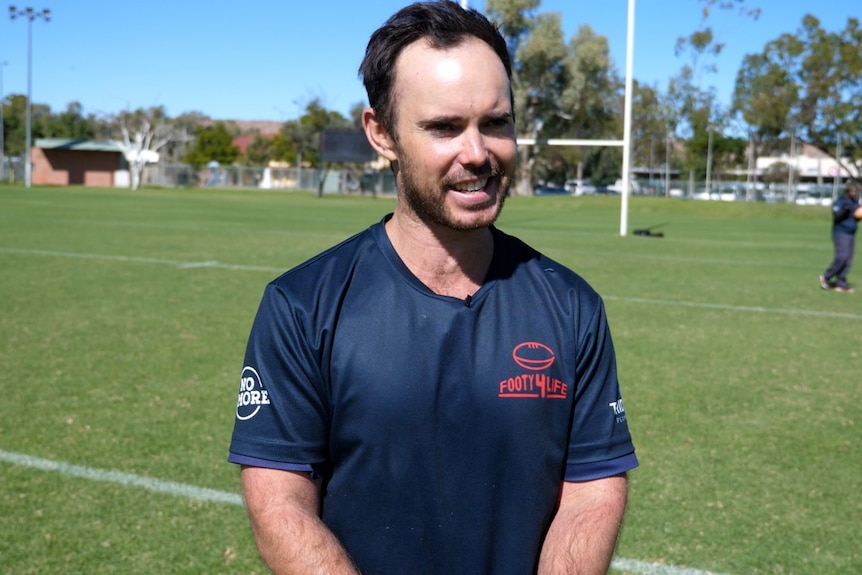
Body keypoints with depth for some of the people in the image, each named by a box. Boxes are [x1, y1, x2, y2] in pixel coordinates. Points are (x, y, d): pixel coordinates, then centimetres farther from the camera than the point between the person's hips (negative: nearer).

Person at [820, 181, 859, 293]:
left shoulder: (856, 202, 14)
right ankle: (826, 277, 0)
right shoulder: (841, 201, -9)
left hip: (851, 234, 8)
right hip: (840, 233, -8)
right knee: (842, 256, -17)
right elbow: (836, 217, -17)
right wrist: (844, 210, -33)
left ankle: (841, 284, 4)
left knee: (848, 260, 2)